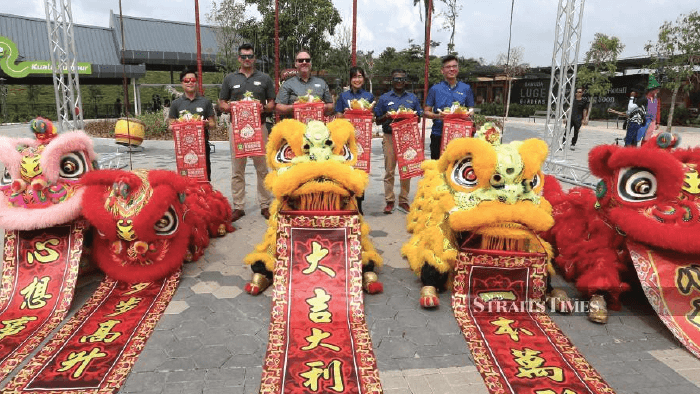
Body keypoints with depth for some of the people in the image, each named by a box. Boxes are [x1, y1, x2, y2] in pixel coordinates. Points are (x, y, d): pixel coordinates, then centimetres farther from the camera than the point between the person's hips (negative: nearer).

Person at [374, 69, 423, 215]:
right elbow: (377, 120, 9)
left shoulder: (412, 98, 14)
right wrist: (386, 117, -12)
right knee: (389, 171, -2)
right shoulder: (384, 98, 9)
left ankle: (404, 201, 13)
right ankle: (389, 201, 7)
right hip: (390, 137, -1)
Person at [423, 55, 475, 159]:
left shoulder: (466, 89, 11)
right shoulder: (435, 89, 8)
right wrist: (437, 116, -14)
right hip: (438, 134, -1)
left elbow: (471, 110, 14)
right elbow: (426, 111, 7)